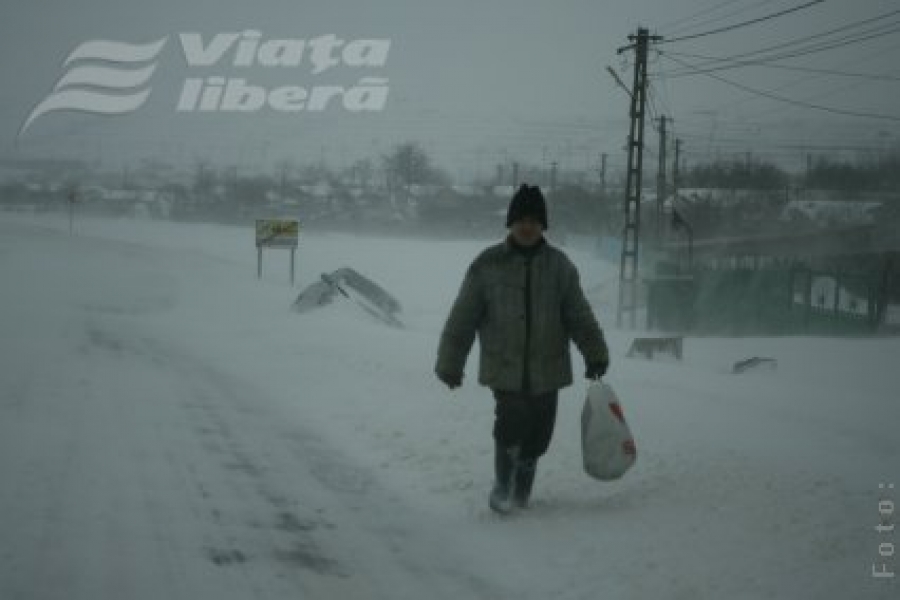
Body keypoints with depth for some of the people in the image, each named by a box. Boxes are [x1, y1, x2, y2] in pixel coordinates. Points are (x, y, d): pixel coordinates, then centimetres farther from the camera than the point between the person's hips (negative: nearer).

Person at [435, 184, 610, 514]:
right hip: (504, 368, -3)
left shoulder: (559, 266, 5)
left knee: (536, 436, 7)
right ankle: (502, 487, 9)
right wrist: (450, 363, 2)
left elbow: (579, 316, 9)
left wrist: (595, 354, 0)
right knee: (511, 427, -16)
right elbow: (462, 319, 1)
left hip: (546, 371, 3)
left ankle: (521, 494, 30)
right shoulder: (488, 265, -2)